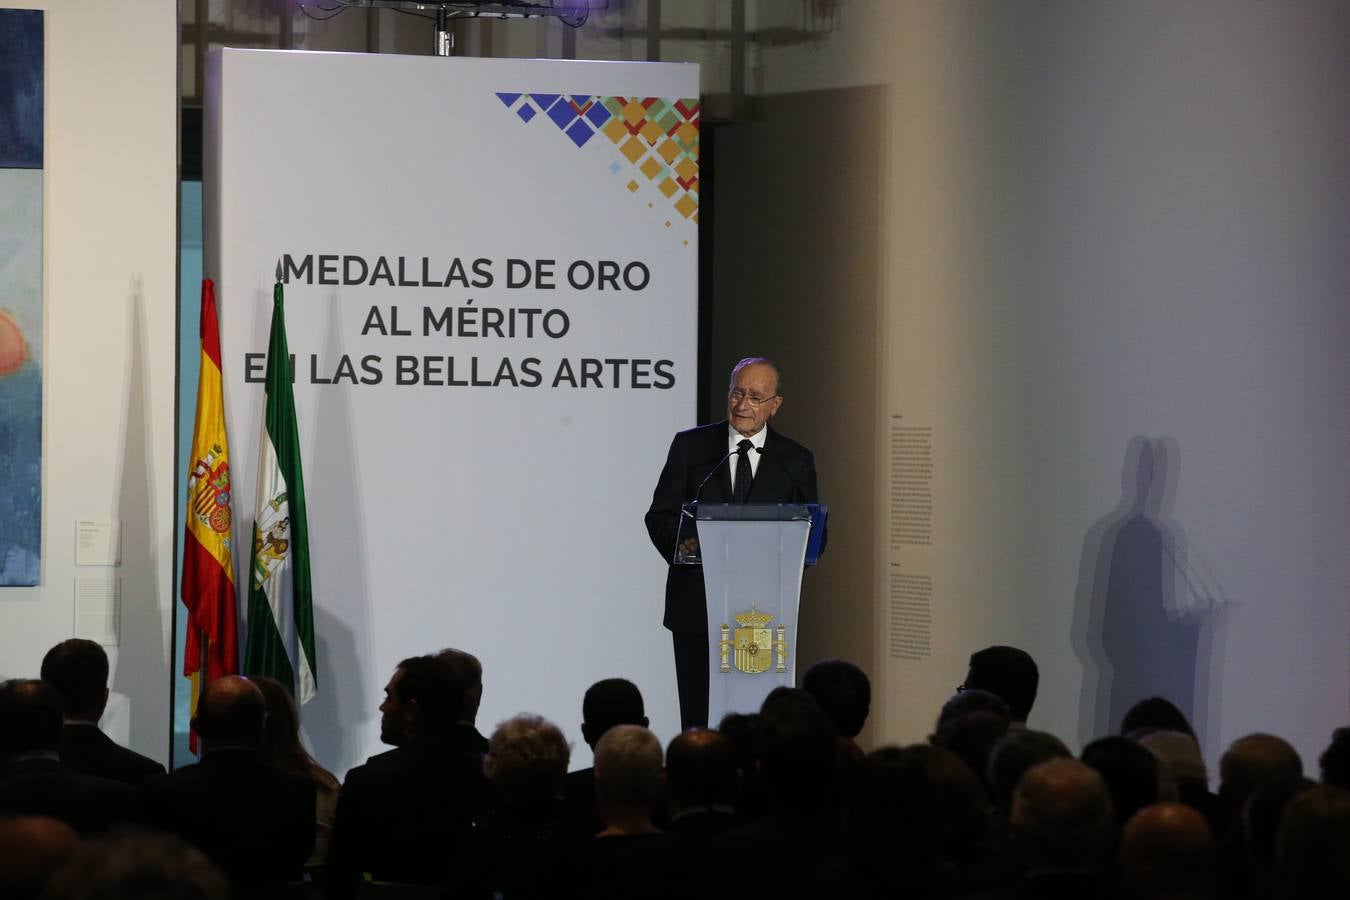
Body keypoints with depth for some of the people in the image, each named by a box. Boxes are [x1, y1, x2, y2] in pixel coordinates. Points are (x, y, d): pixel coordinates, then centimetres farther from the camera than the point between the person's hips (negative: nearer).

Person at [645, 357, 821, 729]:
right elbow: (660, 516, 5)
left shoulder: (796, 461, 8)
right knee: (698, 722, 0)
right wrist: (681, 543, -17)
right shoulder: (690, 447, 7)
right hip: (696, 609, 0)